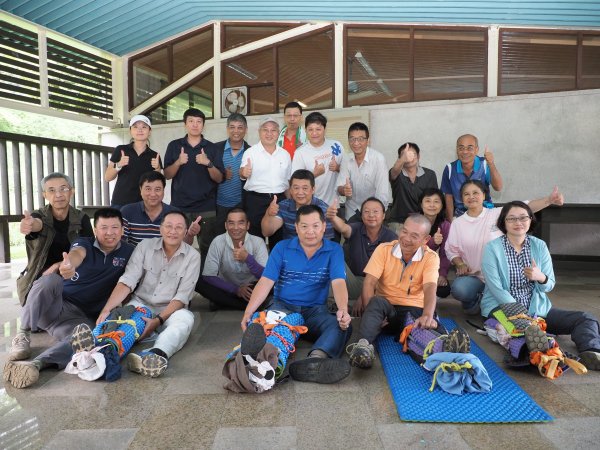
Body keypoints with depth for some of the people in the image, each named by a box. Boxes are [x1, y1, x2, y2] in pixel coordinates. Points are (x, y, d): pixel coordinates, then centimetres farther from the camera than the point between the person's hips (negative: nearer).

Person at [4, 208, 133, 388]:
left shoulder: (128, 253, 5)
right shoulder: (84, 243, 2)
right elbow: (77, 254, -24)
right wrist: (68, 264, -51)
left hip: (82, 317, 0)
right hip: (57, 305, 1)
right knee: (50, 280, -32)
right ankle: (23, 336, -15)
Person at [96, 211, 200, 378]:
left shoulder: (192, 256, -5)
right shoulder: (145, 246, -1)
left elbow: (182, 296, -11)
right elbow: (127, 282, -10)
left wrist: (158, 320, -24)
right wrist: (107, 309, -25)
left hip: (171, 309, -2)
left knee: (186, 318, -35)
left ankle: (157, 355, -61)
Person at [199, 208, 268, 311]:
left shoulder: (258, 242, -15)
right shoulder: (218, 242, -15)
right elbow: (208, 276, -15)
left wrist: (248, 258, -37)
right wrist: (235, 289, -23)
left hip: (250, 289, -1)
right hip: (227, 289, 1)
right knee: (200, 284, -26)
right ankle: (250, 305, -18)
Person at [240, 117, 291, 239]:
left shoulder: (285, 154, 9)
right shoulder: (250, 152, -3)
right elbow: (242, 174, -15)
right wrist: (244, 173, -39)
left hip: (279, 200, 4)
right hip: (255, 201, -3)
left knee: (278, 239, 12)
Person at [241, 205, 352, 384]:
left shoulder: (334, 250, 4)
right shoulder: (282, 248, 5)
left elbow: (338, 283, -10)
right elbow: (265, 282, -3)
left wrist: (343, 310, -31)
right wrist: (248, 312, -17)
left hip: (315, 310, 0)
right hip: (283, 306, 1)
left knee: (343, 326, -31)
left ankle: (315, 359, -58)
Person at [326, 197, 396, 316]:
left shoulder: (391, 238, -8)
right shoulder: (356, 229, -4)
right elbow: (343, 228, -30)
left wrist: (364, 295, -22)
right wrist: (333, 217, -56)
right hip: (352, 281, 3)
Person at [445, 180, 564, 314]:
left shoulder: (497, 214, -2)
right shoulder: (457, 223, 3)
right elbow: (451, 250, 8)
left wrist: (549, 200, -27)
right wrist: (460, 264, -9)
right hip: (471, 276, 0)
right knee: (458, 290, -32)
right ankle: (474, 300, 6)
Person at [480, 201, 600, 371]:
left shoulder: (540, 246, 6)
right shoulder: (492, 248, -6)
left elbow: (549, 286, 7)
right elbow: (496, 289, -13)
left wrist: (541, 278, -18)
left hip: (537, 309, 5)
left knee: (586, 318, -16)